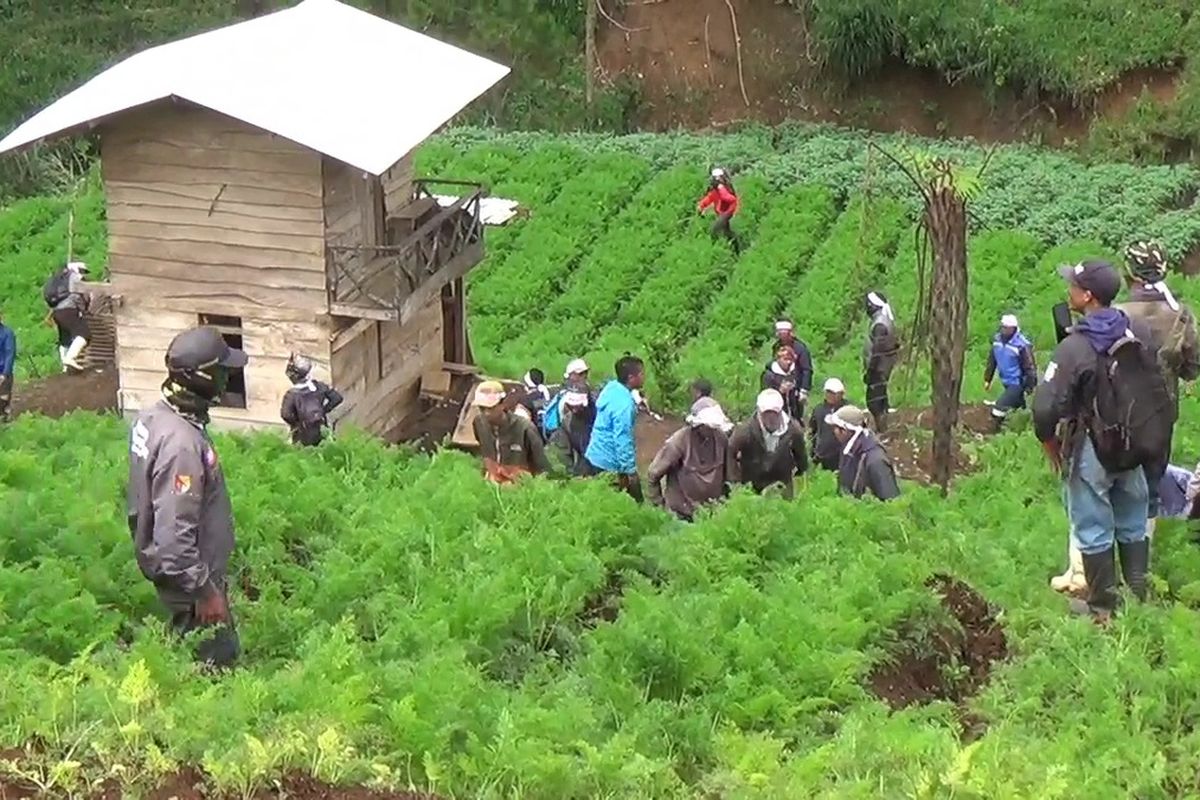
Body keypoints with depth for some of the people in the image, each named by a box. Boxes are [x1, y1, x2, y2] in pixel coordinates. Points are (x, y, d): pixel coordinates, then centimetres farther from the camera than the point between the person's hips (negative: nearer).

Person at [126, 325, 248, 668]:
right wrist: (204, 591, -23)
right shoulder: (181, 443, -32)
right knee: (217, 659, 6)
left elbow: (144, 498, 12)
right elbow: (174, 533, -32)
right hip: (189, 575, -9)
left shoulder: (155, 414, -2)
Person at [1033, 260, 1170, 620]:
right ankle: (1138, 599, 27)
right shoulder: (1138, 335, -3)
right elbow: (1158, 391, 8)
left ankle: (1102, 607, 16)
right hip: (1132, 449, 6)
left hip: (1091, 452, -6)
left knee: (1093, 531, 7)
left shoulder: (1075, 347, -23)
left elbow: (1046, 405, -24)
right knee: (1132, 526, 18)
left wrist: (1049, 440, -5)